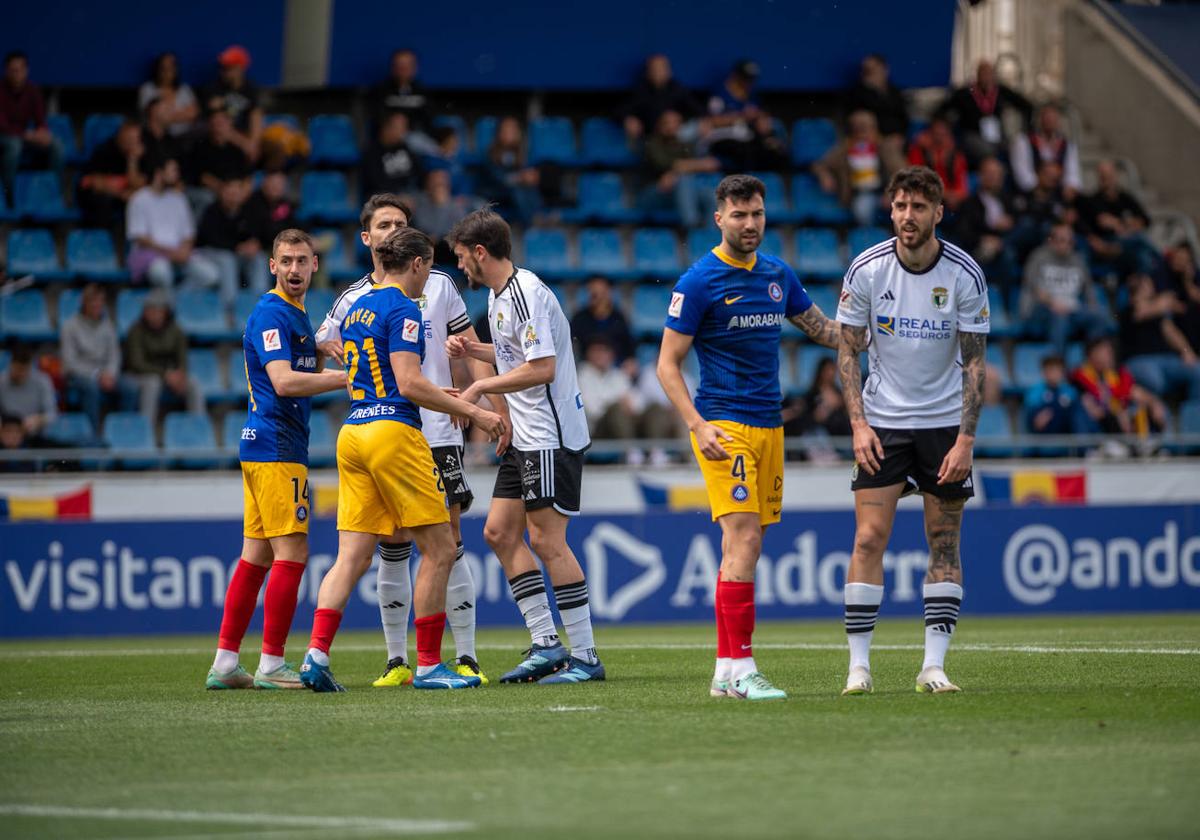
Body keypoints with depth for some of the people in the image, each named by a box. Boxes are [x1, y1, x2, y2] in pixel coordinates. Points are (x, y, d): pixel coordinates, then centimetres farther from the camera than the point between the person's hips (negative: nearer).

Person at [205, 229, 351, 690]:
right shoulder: (271, 313, -12)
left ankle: (225, 663, 10)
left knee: (256, 555, 9)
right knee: (291, 553, -10)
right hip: (276, 448, -10)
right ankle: (271, 665, -9)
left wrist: (337, 373, 9)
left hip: (261, 446, 10)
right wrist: (345, 378, -20)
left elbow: (309, 375, 26)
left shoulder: (297, 315, 19)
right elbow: (284, 381, -23)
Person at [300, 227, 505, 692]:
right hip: (392, 432, -8)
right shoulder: (402, 308, -8)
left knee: (352, 557, 3)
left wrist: (443, 397, 31)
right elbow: (409, 384, -16)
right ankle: (428, 665, 1)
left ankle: (316, 654, -11)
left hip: (353, 434, 8)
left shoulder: (356, 309, 18)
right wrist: (472, 411, -11)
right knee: (439, 550, 1)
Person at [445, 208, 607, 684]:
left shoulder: (525, 293, -17)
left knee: (546, 540, -9)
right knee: (500, 533, 8)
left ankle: (585, 657, -5)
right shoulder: (498, 295, 14)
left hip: (551, 436, -10)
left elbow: (542, 368, -23)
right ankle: (546, 644, 10)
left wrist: (480, 388, -16)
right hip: (525, 437, 10)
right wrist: (472, 350, 13)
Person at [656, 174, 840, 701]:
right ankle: (741, 670, -16)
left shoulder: (778, 275, 11)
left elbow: (821, 329, 24)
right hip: (724, 427, -6)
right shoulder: (699, 281, -7)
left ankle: (725, 672, 9)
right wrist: (698, 426, -18)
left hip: (769, 426, 6)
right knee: (745, 539, -16)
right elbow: (667, 364, -7)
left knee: (742, 547, 6)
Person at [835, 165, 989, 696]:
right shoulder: (866, 270, -8)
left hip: (945, 421, 0)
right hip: (882, 421, 0)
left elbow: (974, 362, -6)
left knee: (944, 542, 0)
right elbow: (848, 350, -1)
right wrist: (858, 424, -10)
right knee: (869, 538, -8)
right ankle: (859, 666, -5)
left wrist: (965, 438, -13)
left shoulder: (964, 275, -10)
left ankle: (934, 666, 3)